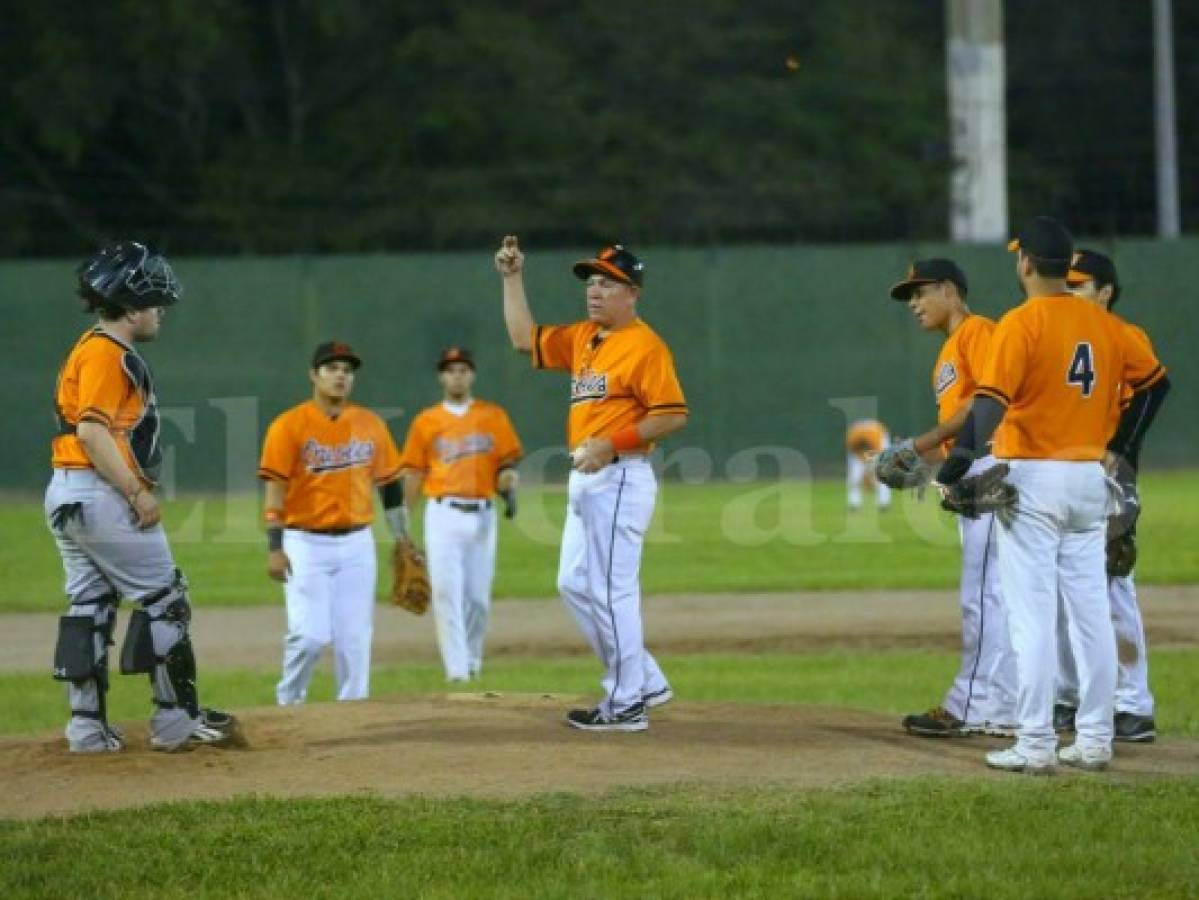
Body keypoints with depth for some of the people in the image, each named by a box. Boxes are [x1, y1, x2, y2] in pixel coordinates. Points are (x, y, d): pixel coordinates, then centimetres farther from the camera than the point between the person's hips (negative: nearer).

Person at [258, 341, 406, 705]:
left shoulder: (370, 425, 8)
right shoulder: (289, 426, -6)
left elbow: (390, 483, 14)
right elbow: (274, 488, -9)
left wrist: (402, 539, 11)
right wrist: (275, 548, -16)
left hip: (356, 543, 4)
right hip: (305, 543, -4)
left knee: (355, 637, 2)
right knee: (310, 634, -11)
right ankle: (288, 703, 12)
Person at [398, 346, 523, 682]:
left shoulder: (493, 416, 9)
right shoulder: (426, 421, 8)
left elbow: (507, 462, 7)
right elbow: (413, 473, 8)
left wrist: (508, 488, -15)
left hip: (482, 514, 1)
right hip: (443, 513, -1)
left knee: (478, 597, 3)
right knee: (446, 593, -11)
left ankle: (472, 663, 21)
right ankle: (457, 671, -13)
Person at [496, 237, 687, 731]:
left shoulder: (645, 346, -12)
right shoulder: (582, 338, 14)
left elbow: (673, 414, -17)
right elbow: (524, 337, 22)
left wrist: (612, 443, -22)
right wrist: (512, 278, 15)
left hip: (620, 477, -10)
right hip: (584, 478, 10)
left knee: (611, 589, -7)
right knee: (574, 585, 13)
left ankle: (625, 704, 0)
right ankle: (645, 681, 21)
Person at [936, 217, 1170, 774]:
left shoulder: (1021, 324, -11)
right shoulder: (1103, 324, 8)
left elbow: (991, 400, -21)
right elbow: (1155, 381, 16)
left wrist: (958, 462, -24)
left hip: (1032, 478, -6)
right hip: (1089, 478, 6)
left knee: (1031, 616, -4)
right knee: (1090, 613, 10)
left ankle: (1035, 745, -6)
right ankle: (1094, 741, 12)